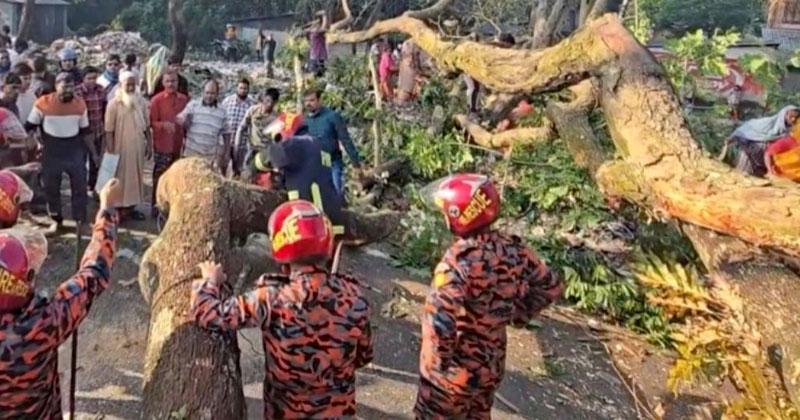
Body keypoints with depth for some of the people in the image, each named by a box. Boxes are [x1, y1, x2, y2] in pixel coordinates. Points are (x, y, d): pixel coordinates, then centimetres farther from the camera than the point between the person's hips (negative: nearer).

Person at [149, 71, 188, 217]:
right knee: (159, 177, 1)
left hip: (178, 145, 4)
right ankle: (156, 206, 11)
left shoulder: (184, 99, 5)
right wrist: (164, 124, -25)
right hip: (162, 146, -4)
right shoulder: (157, 100, -7)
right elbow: (152, 123, -7)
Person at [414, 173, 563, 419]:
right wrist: (518, 314, 11)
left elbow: (438, 321, -37)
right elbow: (551, 287, 5)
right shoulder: (513, 250, -9)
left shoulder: (458, 261, -29)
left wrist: (438, 363, -20)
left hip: (453, 371, -6)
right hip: (492, 365, 6)